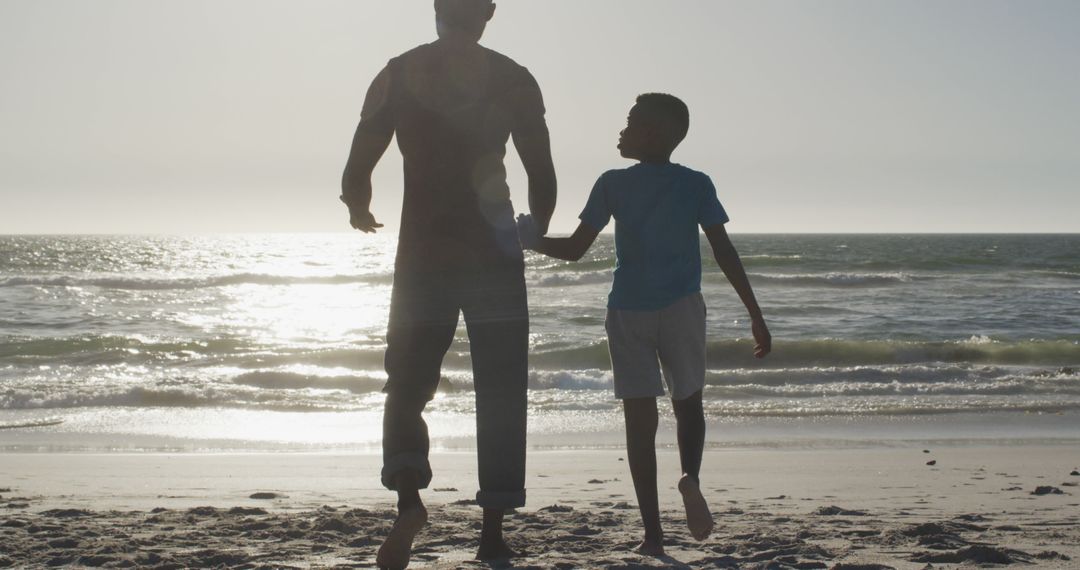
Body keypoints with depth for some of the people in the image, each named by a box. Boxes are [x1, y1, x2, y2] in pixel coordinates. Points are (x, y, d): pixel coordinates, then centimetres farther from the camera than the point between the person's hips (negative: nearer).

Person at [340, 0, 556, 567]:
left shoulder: (397, 75, 2)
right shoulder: (513, 79, 0)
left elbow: (356, 177, 0)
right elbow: (543, 180, -1)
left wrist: (360, 212, 22)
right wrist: (535, 233, 19)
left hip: (423, 255, 0)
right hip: (494, 258, 0)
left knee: (406, 388, 10)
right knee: (500, 398, 9)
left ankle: (408, 497, -14)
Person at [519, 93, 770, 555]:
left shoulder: (613, 185, 0)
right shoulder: (696, 185, 1)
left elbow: (574, 249, 0)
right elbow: (725, 254, -3)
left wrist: (532, 241, 17)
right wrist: (756, 315, 0)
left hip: (628, 312, 0)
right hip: (681, 309, 0)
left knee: (639, 418, 4)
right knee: (688, 401, 17)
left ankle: (653, 534, 0)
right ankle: (691, 476, -14)